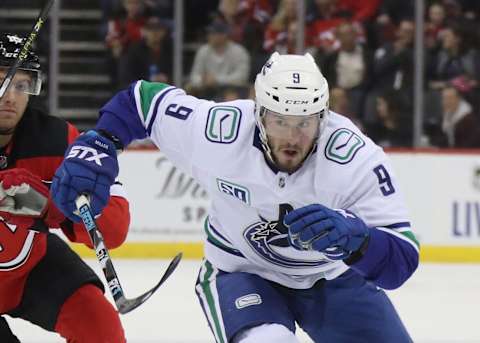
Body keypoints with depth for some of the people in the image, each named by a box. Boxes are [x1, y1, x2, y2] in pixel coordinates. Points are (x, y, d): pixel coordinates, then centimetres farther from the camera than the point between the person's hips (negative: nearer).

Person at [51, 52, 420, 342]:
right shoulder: (219, 131, -27)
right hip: (241, 269, -2)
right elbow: (140, 99, -9)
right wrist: (95, 147, -22)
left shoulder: (356, 158, -31)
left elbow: (401, 260, -35)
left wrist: (352, 237, -54)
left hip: (330, 272, 2)